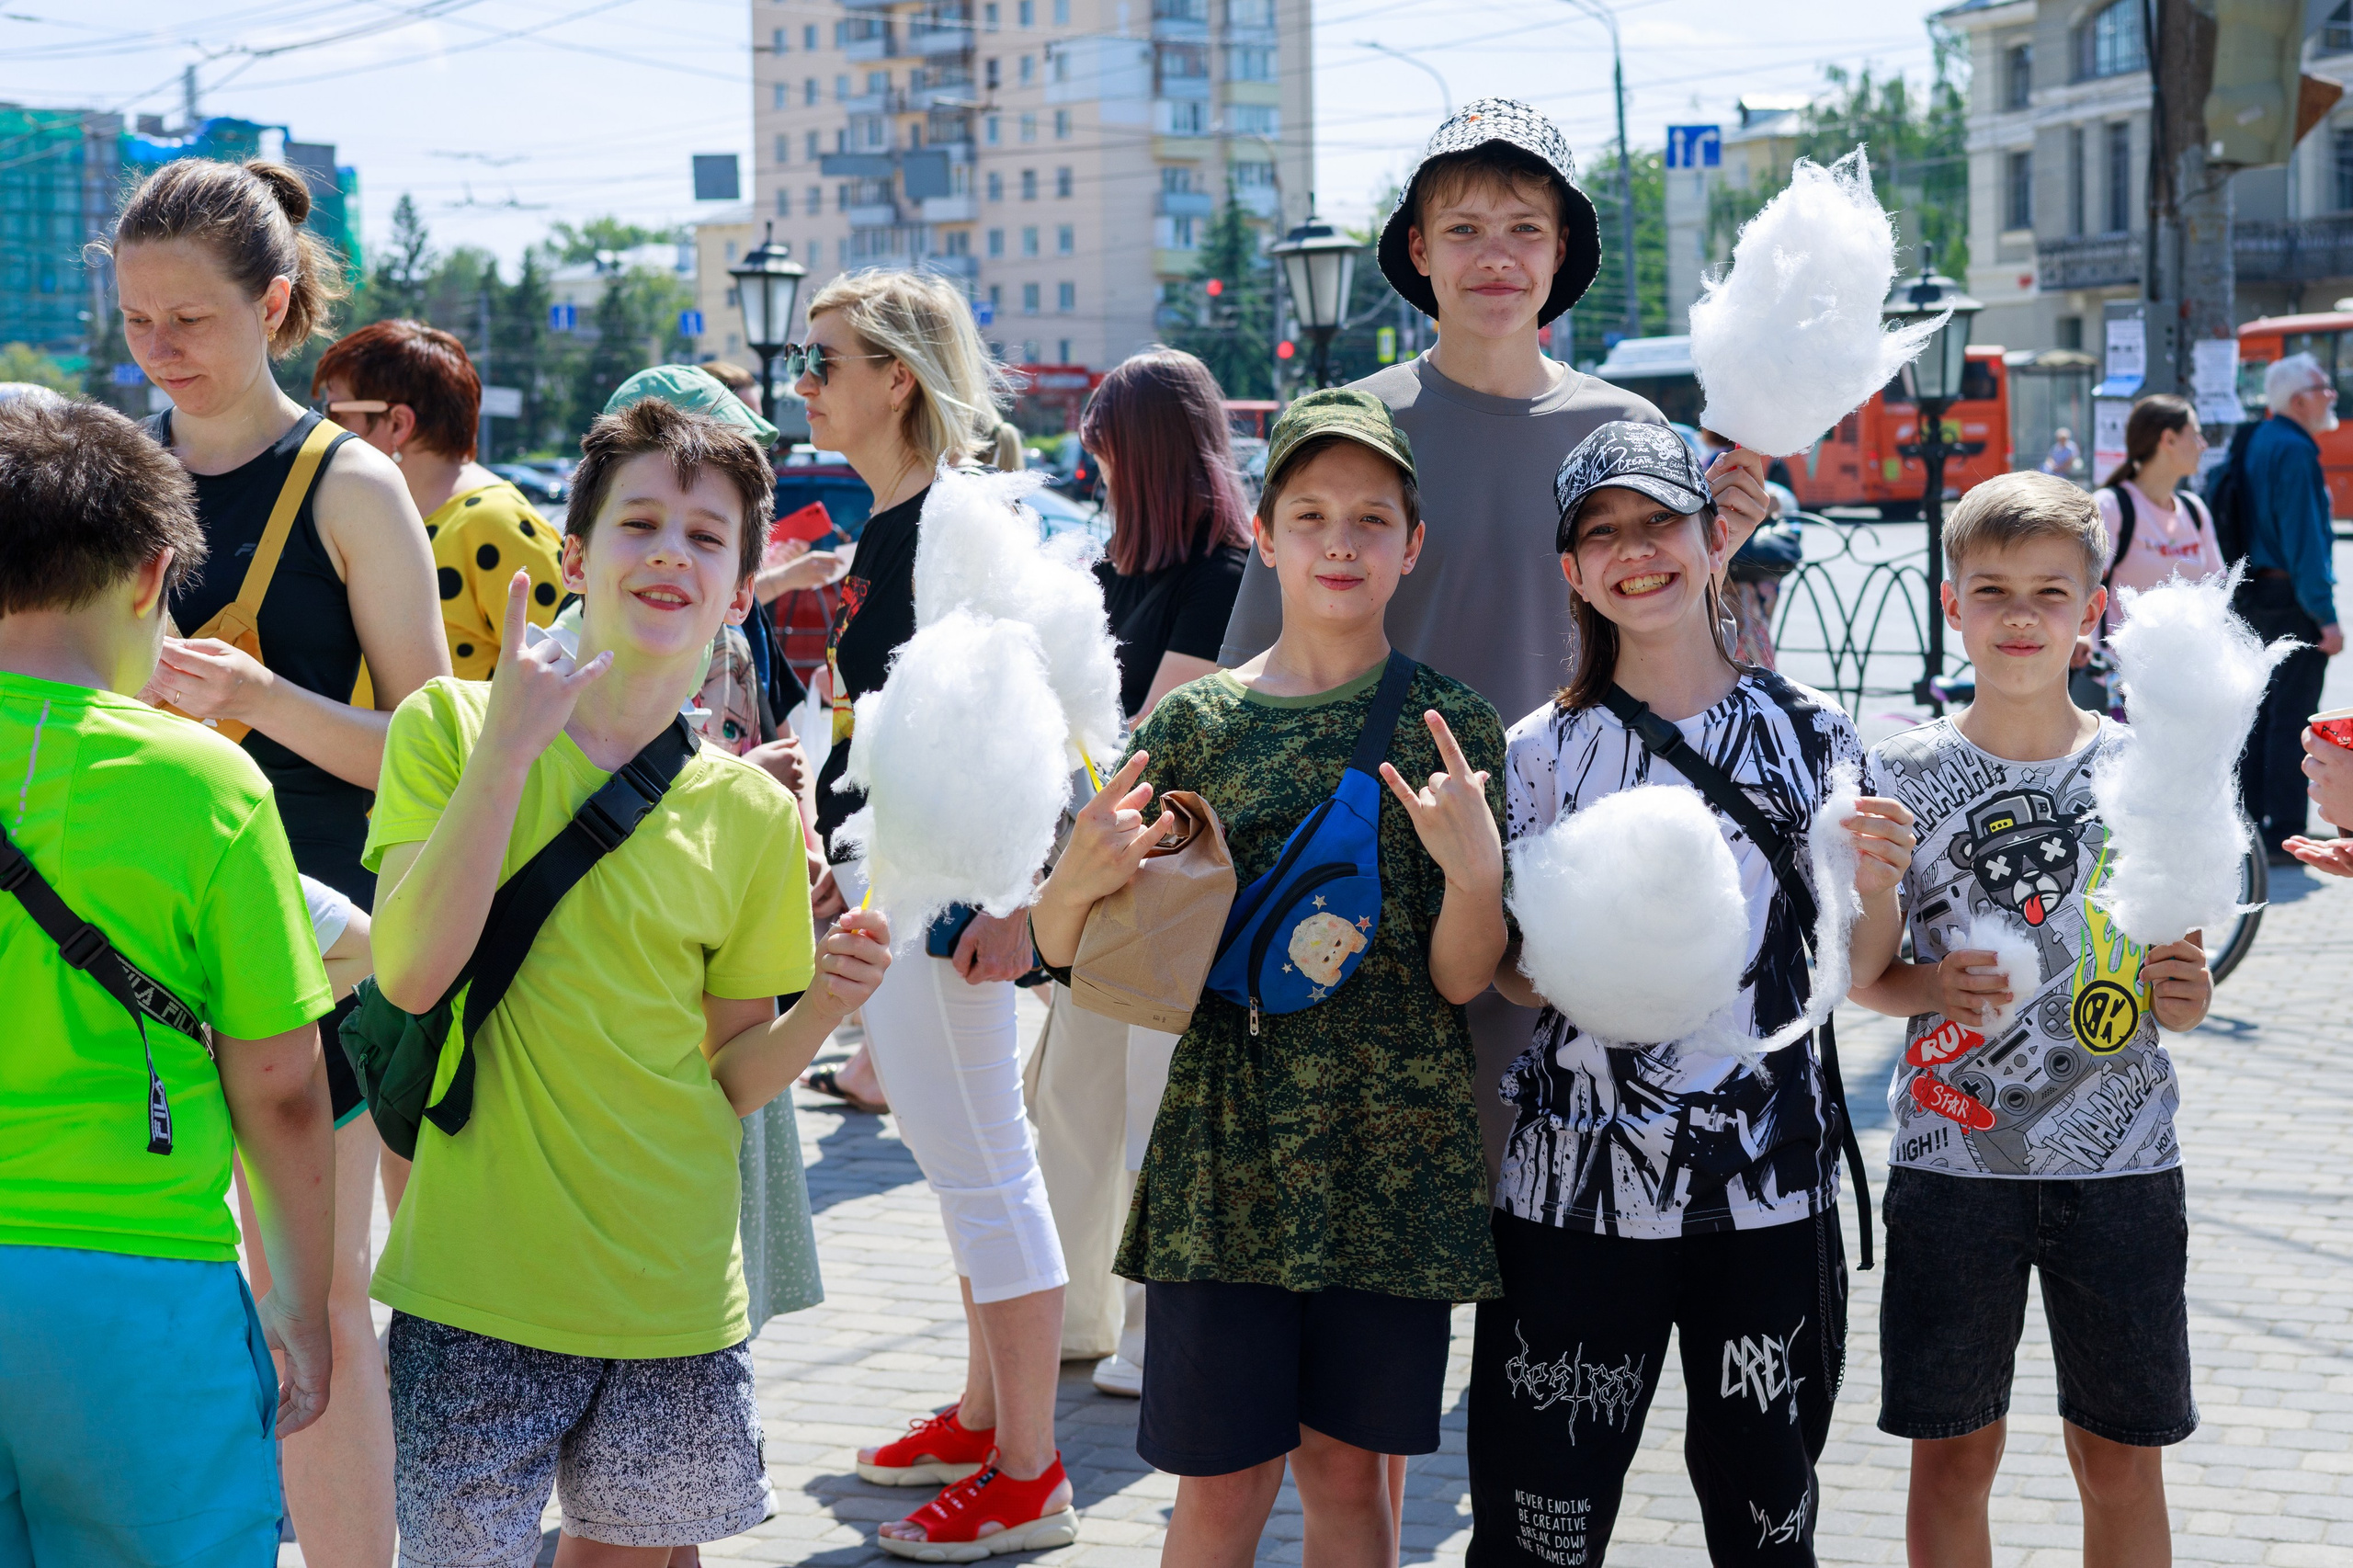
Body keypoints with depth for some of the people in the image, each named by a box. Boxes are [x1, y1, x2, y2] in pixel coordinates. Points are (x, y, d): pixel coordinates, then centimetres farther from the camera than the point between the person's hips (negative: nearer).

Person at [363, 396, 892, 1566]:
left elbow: (729, 1079, 9)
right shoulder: (452, 727, -2)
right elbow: (411, 973, -16)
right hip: (479, 1284, -2)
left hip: (673, 1293, 2)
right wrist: (508, 746, -20)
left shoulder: (752, 815, 3)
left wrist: (822, 1004, -11)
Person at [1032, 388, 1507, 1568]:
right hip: (1227, 1155, 0)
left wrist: (1474, 868, -22)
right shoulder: (1194, 723, 2)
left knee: (1348, 1468, 9)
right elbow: (1065, 949, 5)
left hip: (1395, 1157, 0)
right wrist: (1080, 882, -17)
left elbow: (1461, 980, -3)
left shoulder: (1451, 729, 1)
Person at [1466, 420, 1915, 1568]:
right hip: (1577, 1182, -1)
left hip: (1771, 1182, 1)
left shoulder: (1808, 733, 3)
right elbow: (1511, 968, 4)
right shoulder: (1544, 751, 1)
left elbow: (1854, 974, 8)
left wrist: (1877, 887, -12)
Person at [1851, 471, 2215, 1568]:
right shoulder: (1905, 774, -1)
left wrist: (2185, 996, -13)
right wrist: (1928, 989, -16)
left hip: (2120, 1162, 1)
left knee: (2122, 1458, 8)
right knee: (1953, 1449, 7)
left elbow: (2181, 965, 9)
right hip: (1953, 1157, -1)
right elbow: (1861, 973, 4)